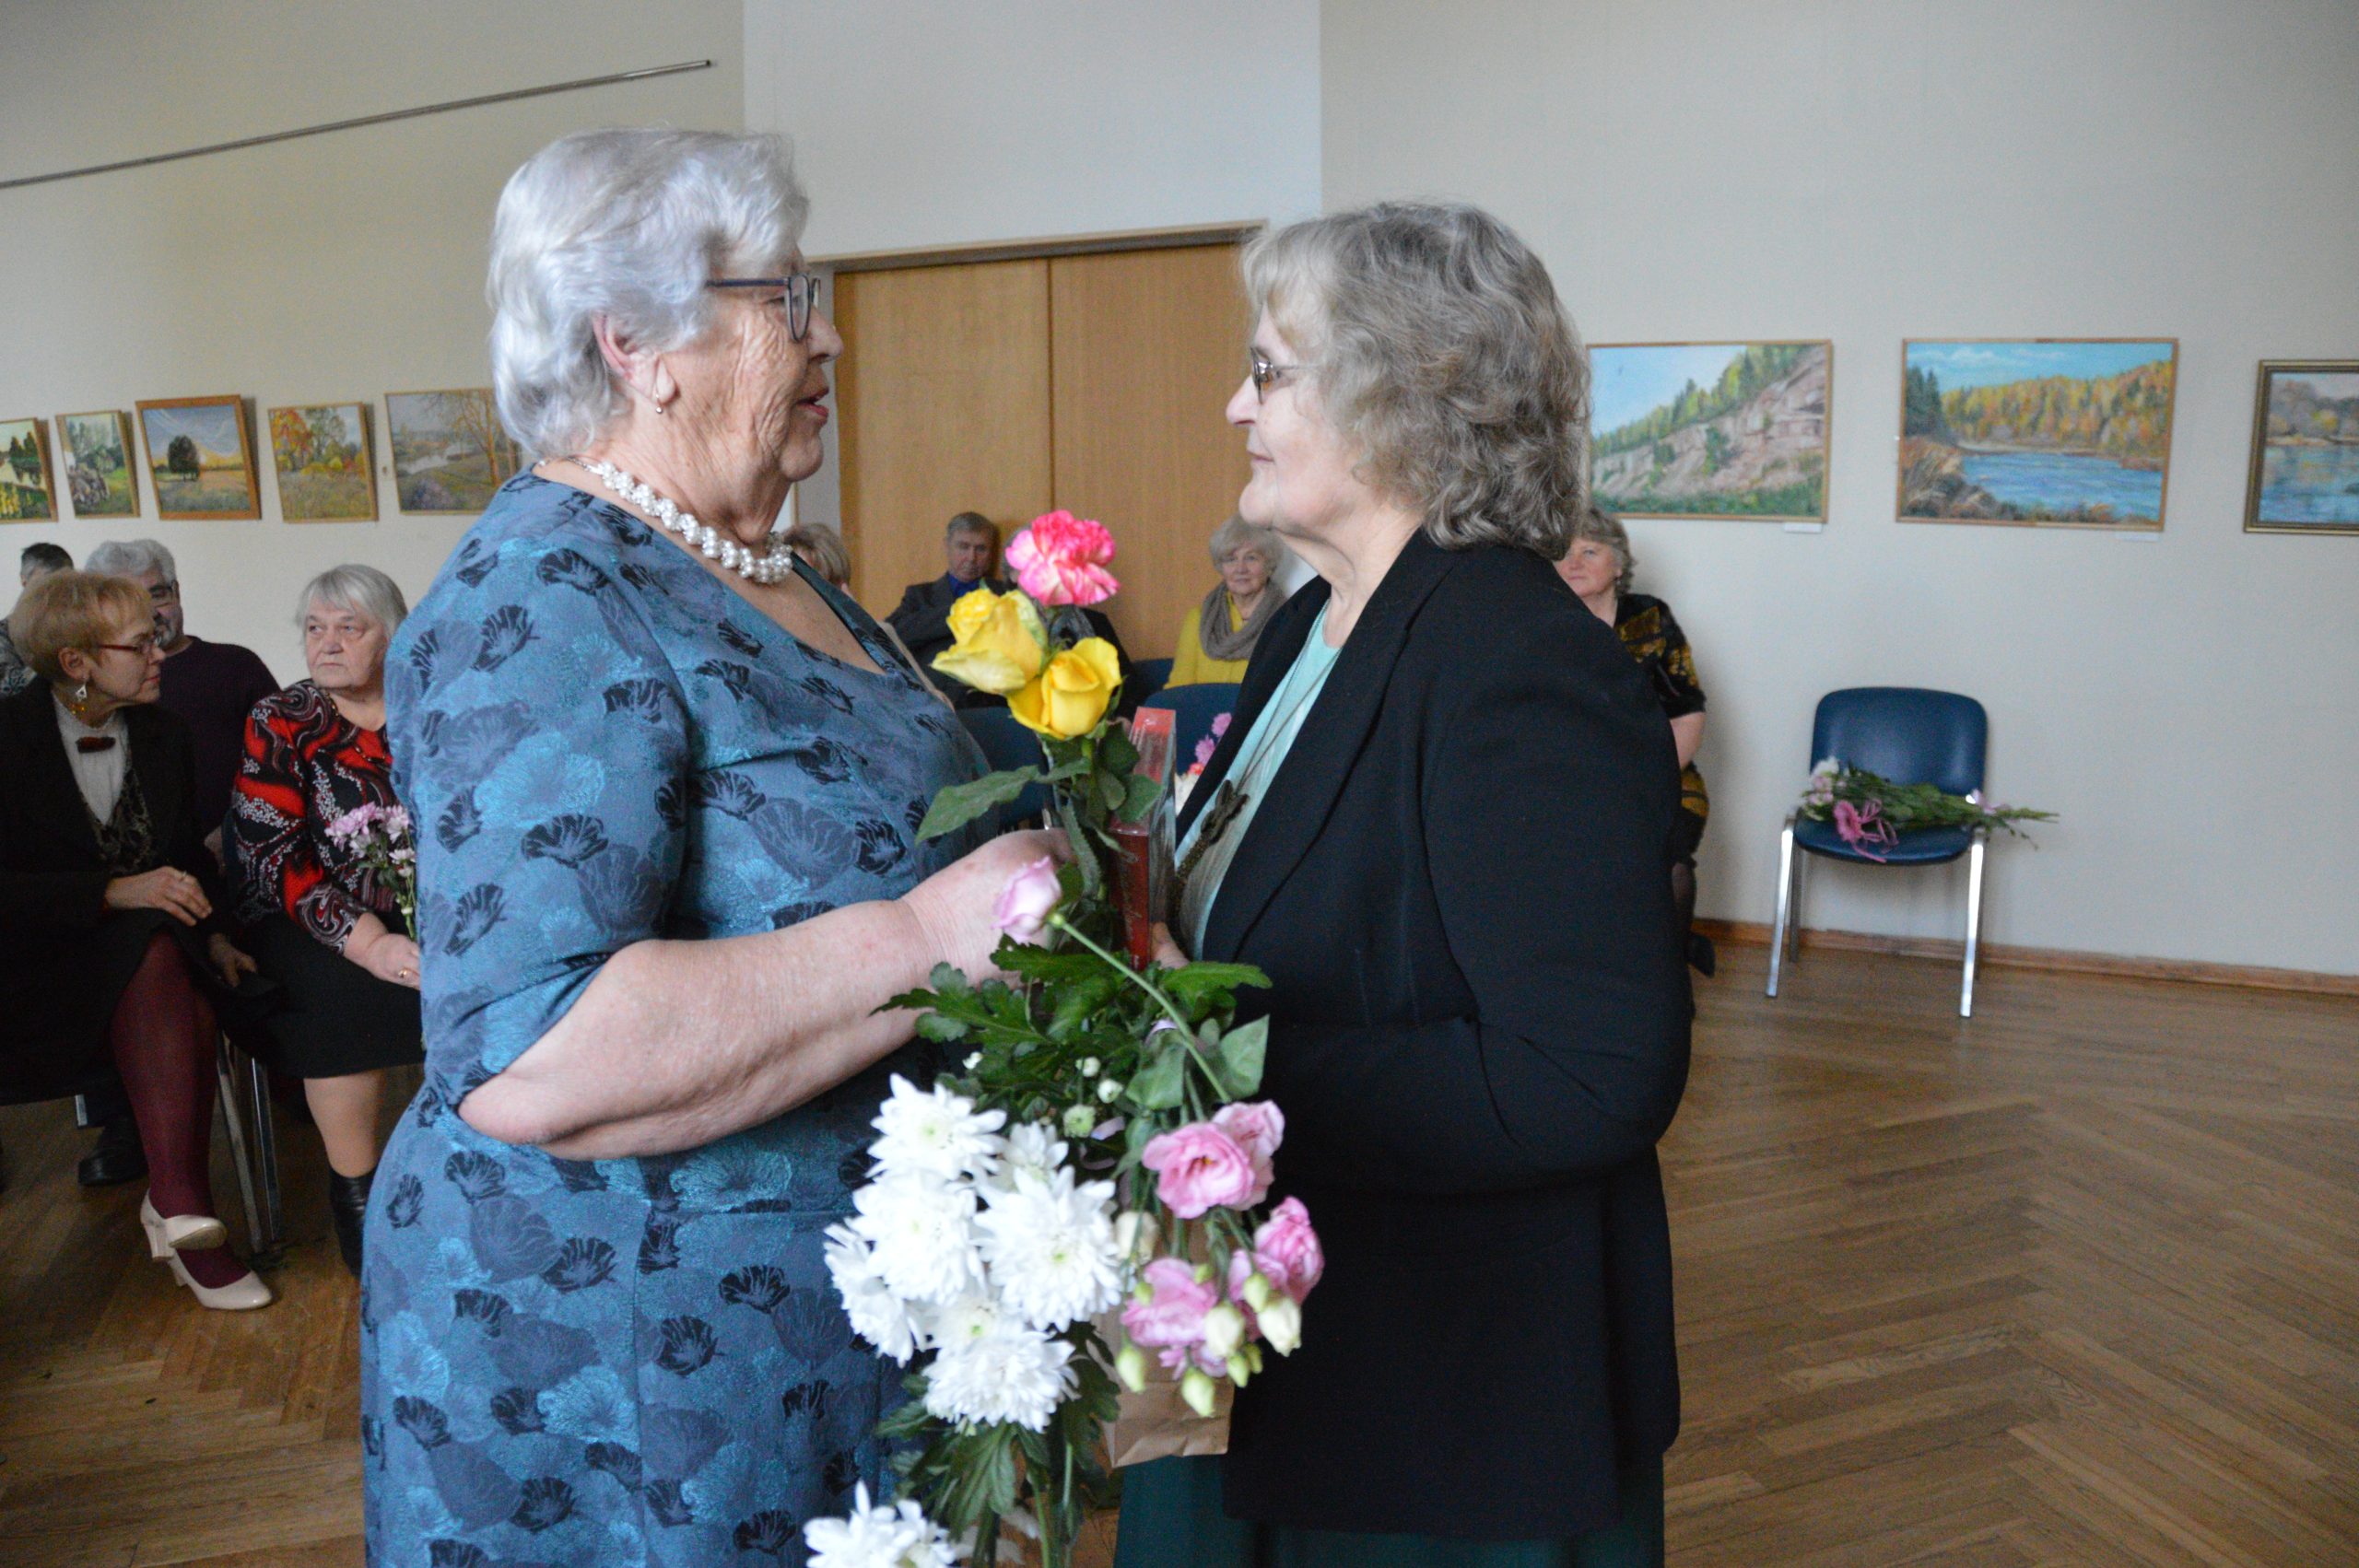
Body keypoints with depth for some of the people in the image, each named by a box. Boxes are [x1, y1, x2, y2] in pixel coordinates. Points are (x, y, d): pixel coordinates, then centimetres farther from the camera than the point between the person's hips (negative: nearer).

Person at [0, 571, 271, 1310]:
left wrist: (212, 933, -1)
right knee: (153, 951, -35)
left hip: (143, 958, 4)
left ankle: (175, 1208, -25)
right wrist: (113, 891, -26)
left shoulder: (164, 735, 10)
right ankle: (183, 1203, -37)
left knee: (192, 1015, -30)